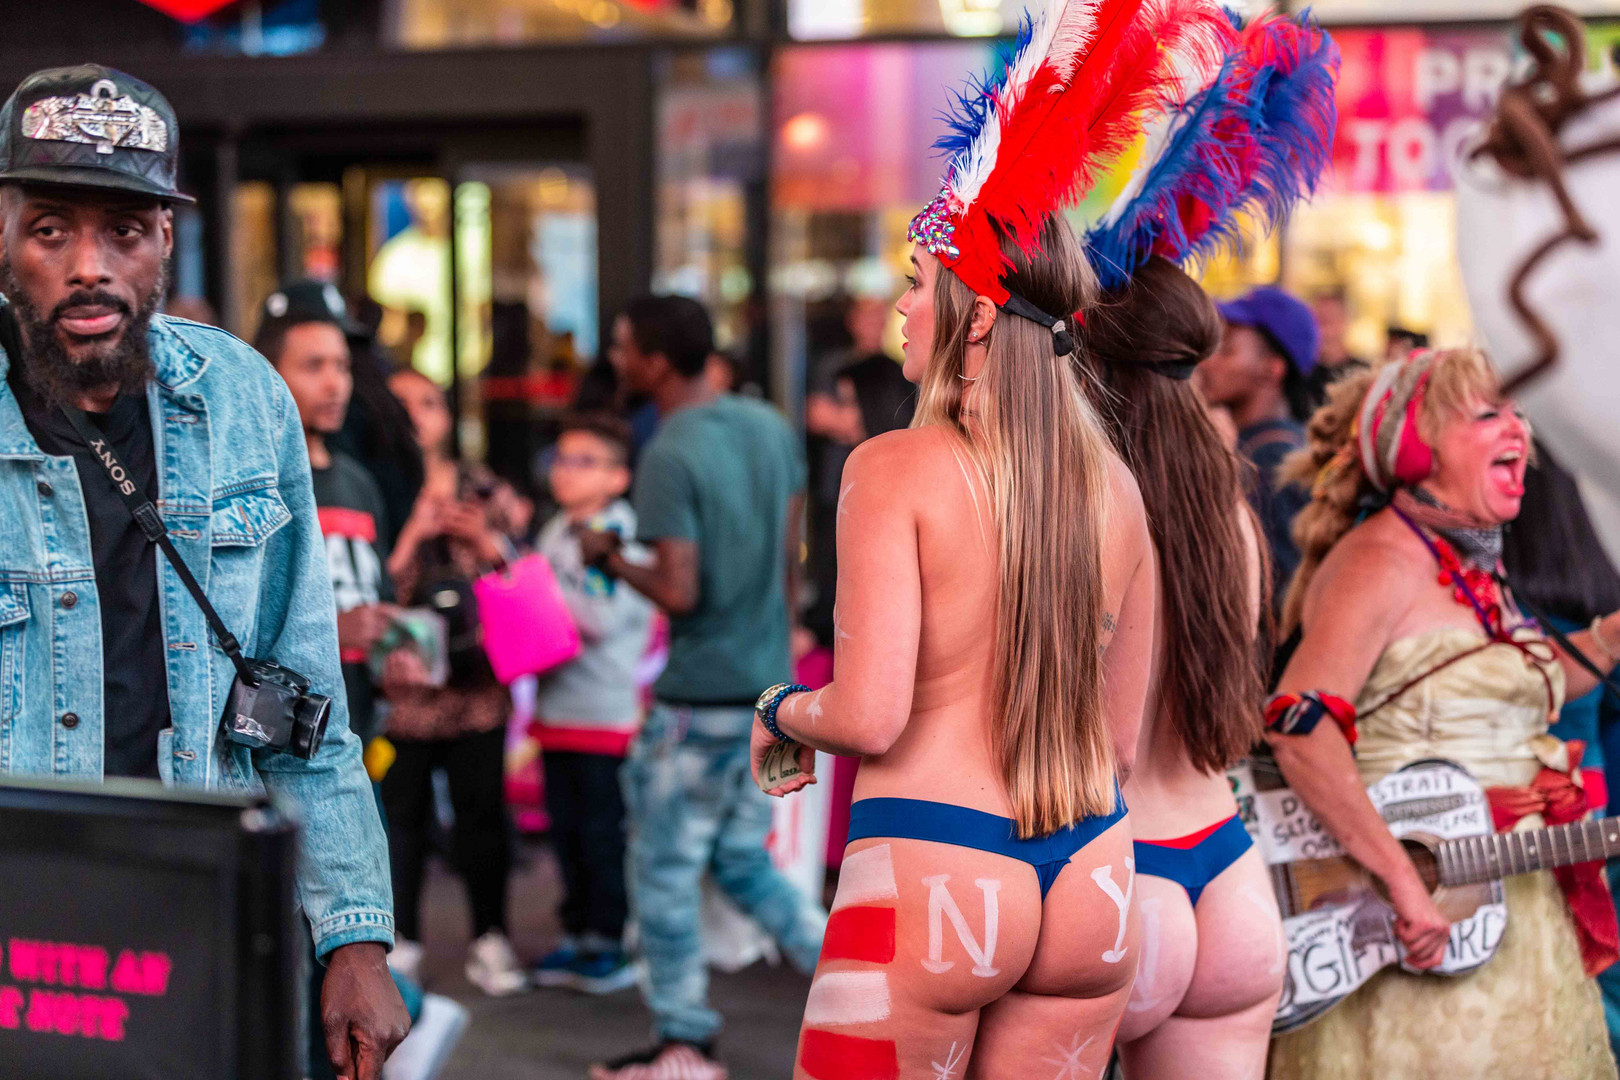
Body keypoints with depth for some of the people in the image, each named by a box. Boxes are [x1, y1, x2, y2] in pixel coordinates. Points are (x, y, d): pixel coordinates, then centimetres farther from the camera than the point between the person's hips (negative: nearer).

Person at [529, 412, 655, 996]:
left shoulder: (627, 542, -9)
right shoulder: (554, 536, 12)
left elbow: (602, 619, -20)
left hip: (606, 714, -7)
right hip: (557, 709, 7)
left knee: (602, 833, -1)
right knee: (566, 830, 11)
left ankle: (610, 942, 8)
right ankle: (576, 934, 21)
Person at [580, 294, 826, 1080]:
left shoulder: (668, 458, -18)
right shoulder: (771, 427, 5)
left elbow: (679, 593, -21)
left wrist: (610, 556, -4)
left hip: (699, 698, -8)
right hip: (768, 687, 8)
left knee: (664, 874, 6)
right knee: (743, 861, 20)